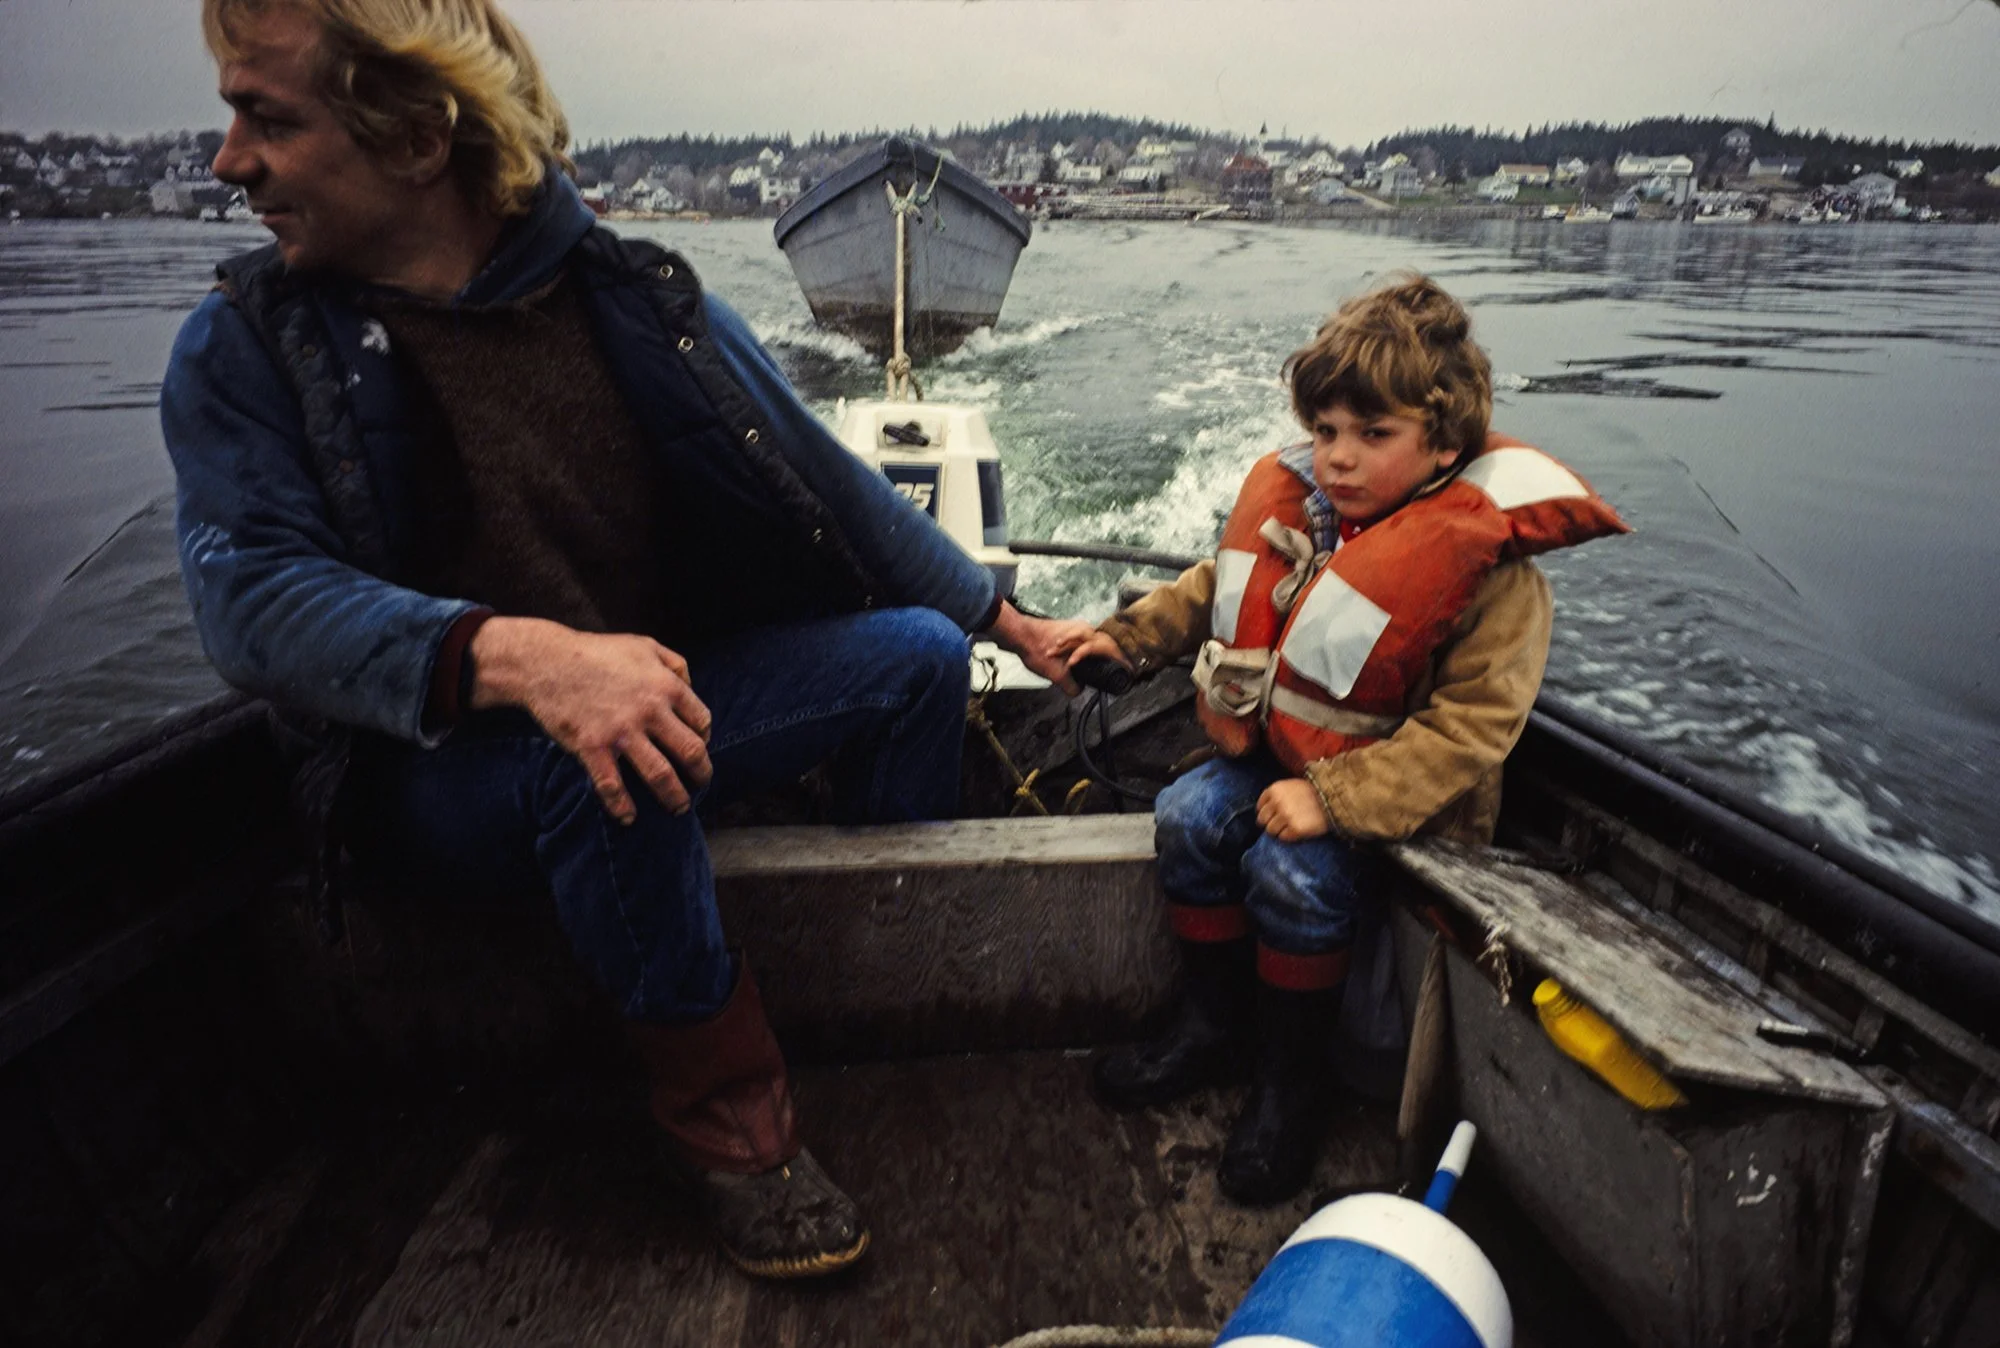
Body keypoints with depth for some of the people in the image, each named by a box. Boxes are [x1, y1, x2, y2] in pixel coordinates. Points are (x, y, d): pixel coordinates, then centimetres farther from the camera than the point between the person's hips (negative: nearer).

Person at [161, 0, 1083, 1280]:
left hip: (668, 692, 3)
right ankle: (729, 1116, -14)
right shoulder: (245, 347, -7)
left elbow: (818, 480, -1)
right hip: (447, 768, -2)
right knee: (595, 763, -36)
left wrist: (1003, 617, 2)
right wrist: (515, 656, -40)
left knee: (914, 653, -11)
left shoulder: (630, 294, -4)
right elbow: (254, 594, -20)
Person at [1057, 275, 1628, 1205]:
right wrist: (1128, 638, 3)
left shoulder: (1491, 569, -20)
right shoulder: (1297, 500, -2)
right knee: (1189, 817, -12)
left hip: (1402, 799, -6)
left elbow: (1467, 730, -24)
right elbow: (1217, 586, 14)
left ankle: (1292, 1080, 0)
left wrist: (1332, 800, -31)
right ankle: (1211, 1024, 9)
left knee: (1295, 873, -27)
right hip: (1282, 755, 7)